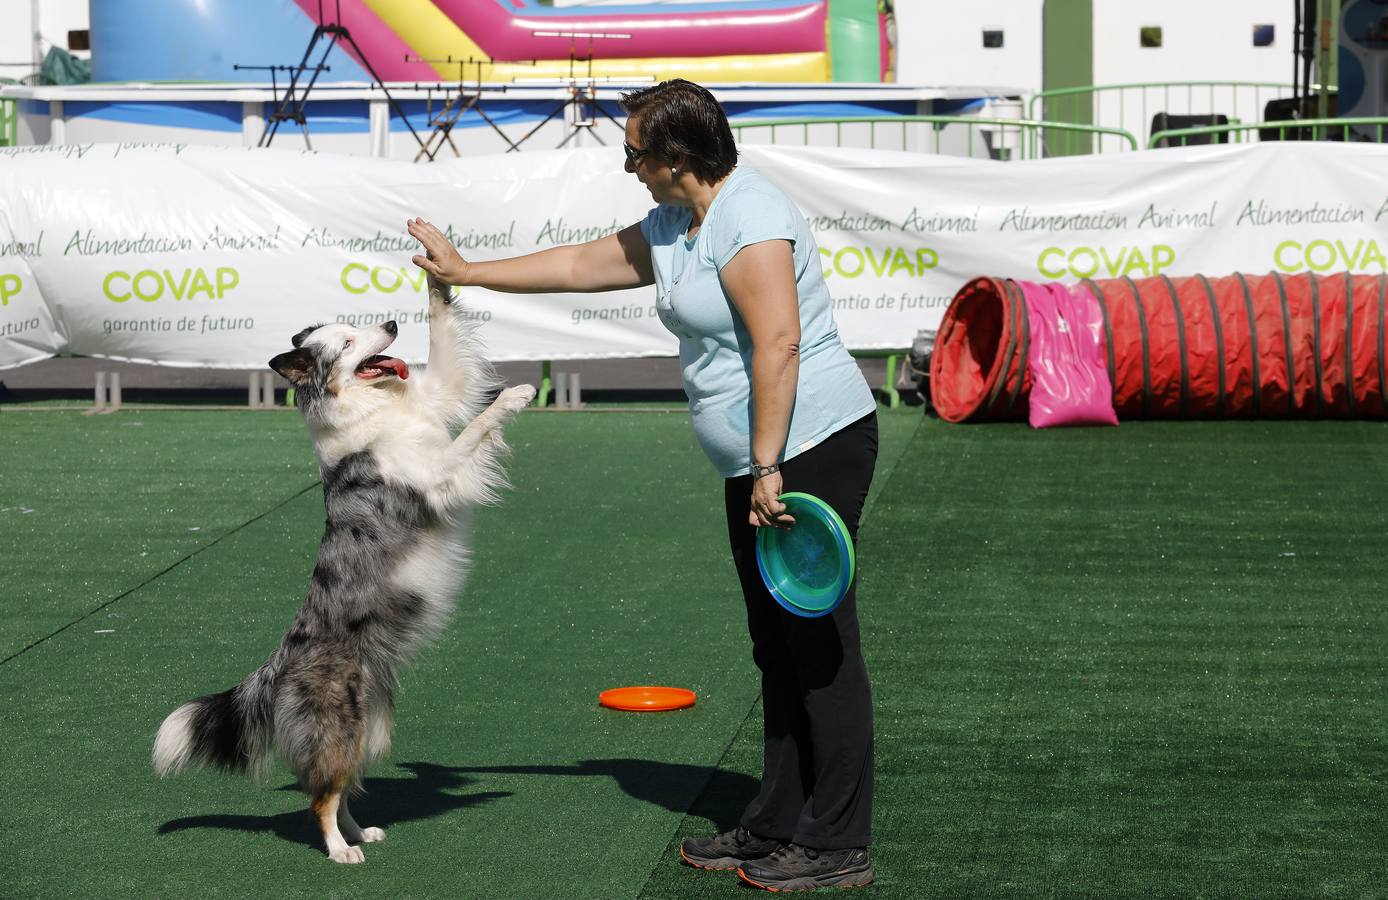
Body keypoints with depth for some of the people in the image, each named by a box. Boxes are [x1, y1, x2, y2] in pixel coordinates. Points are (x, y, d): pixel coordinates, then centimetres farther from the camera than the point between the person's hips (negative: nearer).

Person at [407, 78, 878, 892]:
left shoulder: (748, 221, -17)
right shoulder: (671, 229, 15)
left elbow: (777, 346, -24)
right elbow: (580, 265, 26)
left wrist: (767, 469, -25)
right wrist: (465, 271, 30)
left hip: (813, 449, -10)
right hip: (758, 466, 10)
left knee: (820, 648, -6)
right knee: (778, 650, 12)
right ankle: (778, 826, 19)